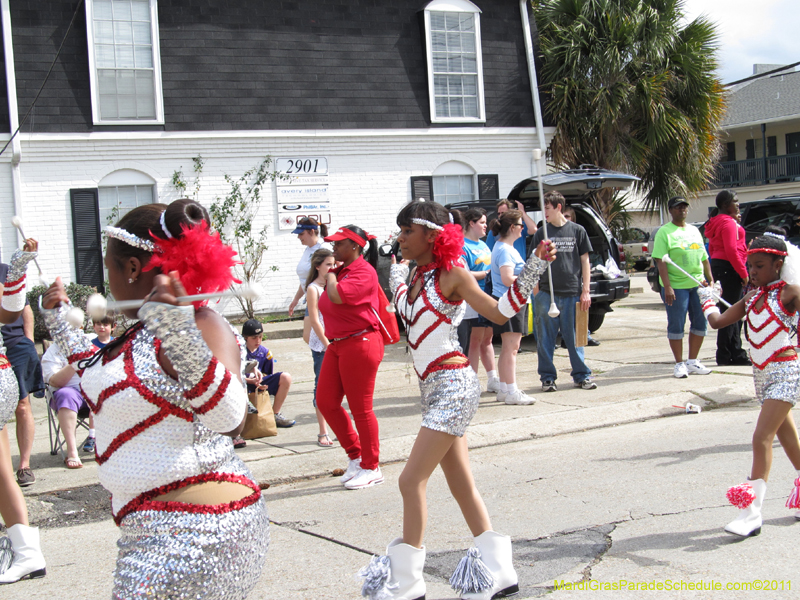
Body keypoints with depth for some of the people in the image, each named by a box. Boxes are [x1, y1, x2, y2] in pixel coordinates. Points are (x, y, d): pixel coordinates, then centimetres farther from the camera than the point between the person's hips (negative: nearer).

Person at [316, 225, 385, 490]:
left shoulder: (363, 271, -14)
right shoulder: (341, 270, 15)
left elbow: (337, 296, -26)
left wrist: (330, 274, -11)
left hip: (360, 344, -10)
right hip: (337, 345, 10)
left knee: (360, 408, -2)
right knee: (326, 402, 9)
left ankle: (371, 468, 12)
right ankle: (355, 455, 24)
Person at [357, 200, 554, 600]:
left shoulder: (452, 274, -9)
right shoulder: (418, 275, 12)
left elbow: (498, 312, -12)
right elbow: (402, 298, 33)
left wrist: (535, 265, -17)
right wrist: (399, 263, 34)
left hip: (452, 386, -9)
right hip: (434, 389, 9)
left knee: (411, 480, -6)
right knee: (461, 486, 12)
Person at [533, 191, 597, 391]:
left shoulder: (577, 231, 4)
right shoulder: (541, 233, 7)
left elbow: (584, 262, 6)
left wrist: (585, 291, 1)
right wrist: (535, 292, 2)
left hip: (572, 293, -1)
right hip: (546, 294, 1)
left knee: (575, 337, 5)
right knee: (545, 339, 3)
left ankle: (581, 375, 16)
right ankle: (548, 377, 13)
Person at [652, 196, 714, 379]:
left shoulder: (694, 231, 16)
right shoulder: (665, 232, -4)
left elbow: (704, 259, 20)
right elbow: (660, 260, -12)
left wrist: (710, 280, 12)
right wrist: (667, 287, -19)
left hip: (698, 285, 6)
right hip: (676, 286, -6)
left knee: (700, 323, 8)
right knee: (676, 325, -1)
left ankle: (692, 362, 19)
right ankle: (679, 364, 9)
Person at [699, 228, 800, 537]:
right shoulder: (751, 298, 10)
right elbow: (718, 321, 13)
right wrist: (706, 297, 20)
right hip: (761, 373, 7)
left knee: (762, 437, -13)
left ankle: (752, 512, -12)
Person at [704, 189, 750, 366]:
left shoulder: (717, 223, 18)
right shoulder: (728, 223, -13)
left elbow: (712, 249, 21)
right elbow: (731, 251, -20)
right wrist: (743, 273, -18)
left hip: (718, 266, 10)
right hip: (729, 268, -10)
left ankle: (736, 354, 17)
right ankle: (724, 356, -3)